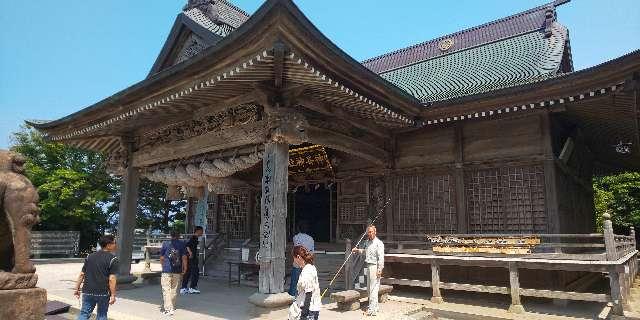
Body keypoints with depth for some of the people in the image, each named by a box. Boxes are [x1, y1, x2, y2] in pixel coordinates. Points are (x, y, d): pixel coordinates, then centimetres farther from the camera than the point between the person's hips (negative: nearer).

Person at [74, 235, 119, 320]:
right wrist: (113, 295, -10)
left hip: (88, 292, 4)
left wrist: (77, 289, 17)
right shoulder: (112, 259, -10)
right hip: (103, 293, -4)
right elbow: (111, 279, -15)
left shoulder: (90, 256, 7)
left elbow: (82, 274, 8)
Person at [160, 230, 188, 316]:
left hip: (166, 271, -2)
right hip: (177, 271, 2)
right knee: (174, 290, 15)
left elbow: (161, 258, 8)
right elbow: (184, 258, -3)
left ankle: (168, 309, -11)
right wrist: (185, 268, 6)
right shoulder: (182, 244, 2)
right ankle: (172, 307, 26)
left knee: (166, 290, -1)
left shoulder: (165, 244, 2)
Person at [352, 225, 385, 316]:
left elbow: (381, 257, -17)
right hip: (368, 266, 9)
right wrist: (357, 250, 17)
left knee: (373, 288, -7)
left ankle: (372, 310, -2)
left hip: (375, 266, -9)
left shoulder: (379, 243, -13)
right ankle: (373, 306, 29)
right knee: (369, 288, 16)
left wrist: (379, 270, -21)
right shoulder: (367, 242, 12)